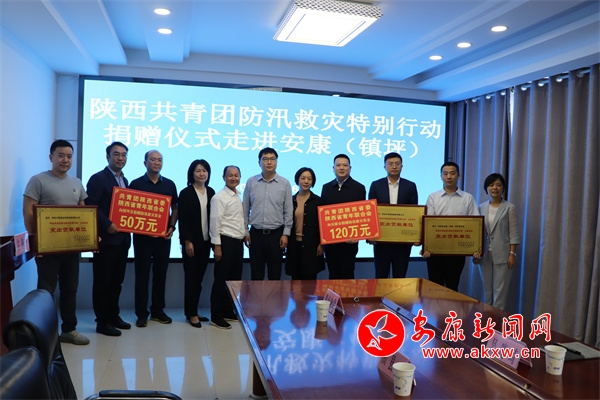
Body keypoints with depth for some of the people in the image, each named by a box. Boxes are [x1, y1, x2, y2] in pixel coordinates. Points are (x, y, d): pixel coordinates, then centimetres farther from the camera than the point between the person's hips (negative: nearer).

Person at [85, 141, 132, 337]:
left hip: (122, 238, 8)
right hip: (106, 238, -8)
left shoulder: (125, 181, 16)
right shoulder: (98, 179, -8)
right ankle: (102, 322, 10)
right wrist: (107, 225, -22)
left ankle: (113, 316, 26)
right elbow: (90, 207, -16)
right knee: (102, 281, 2)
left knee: (116, 280, 15)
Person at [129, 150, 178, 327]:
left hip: (163, 235, 2)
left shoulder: (169, 184, 8)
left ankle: (158, 310, 20)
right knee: (142, 274, 3)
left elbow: (174, 208, 12)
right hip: (142, 235, -2)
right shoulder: (136, 184, 1)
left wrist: (172, 227, -2)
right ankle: (141, 313, 11)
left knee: (161, 273, 8)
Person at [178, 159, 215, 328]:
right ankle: (192, 313, 11)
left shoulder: (211, 192, 8)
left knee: (199, 277, 10)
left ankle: (192, 311, 20)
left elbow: (213, 216, 9)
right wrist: (187, 241, -14)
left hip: (206, 241, 5)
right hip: (191, 241, -5)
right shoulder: (186, 193, -5)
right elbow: (183, 219, -9)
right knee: (191, 277, 1)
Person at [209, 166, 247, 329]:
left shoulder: (239, 197, 14)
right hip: (225, 241, -8)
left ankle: (228, 311, 27)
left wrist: (246, 234, 14)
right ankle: (216, 316, 9)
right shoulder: (219, 197, -10)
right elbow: (215, 222, -14)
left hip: (238, 242, 8)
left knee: (235, 279, 14)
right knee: (221, 279, -1)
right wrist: (217, 246, -17)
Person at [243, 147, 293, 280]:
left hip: (276, 234, -1)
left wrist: (286, 234, -3)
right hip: (256, 233, 1)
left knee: (275, 274, 7)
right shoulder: (251, 182, 3)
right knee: (256, 274, 8)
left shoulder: (284, 183, 0)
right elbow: (245, 209, 7)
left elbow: (288, 211, 1)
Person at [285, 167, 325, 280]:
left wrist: (321, 244, -6)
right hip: (294, 244, 2)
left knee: (309, 278, -1)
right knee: (295, 278, 6)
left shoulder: (317, 201, 1)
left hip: (310, 245, -2)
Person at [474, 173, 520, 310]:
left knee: (500, 289, 1)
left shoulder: (509, 208, -3)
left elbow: (513, 233, -6)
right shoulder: (481, 208, 7)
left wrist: (512, 253, -11)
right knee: (487, 289, 12)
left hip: (502, 254, -4)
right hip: (485, 254, 4)